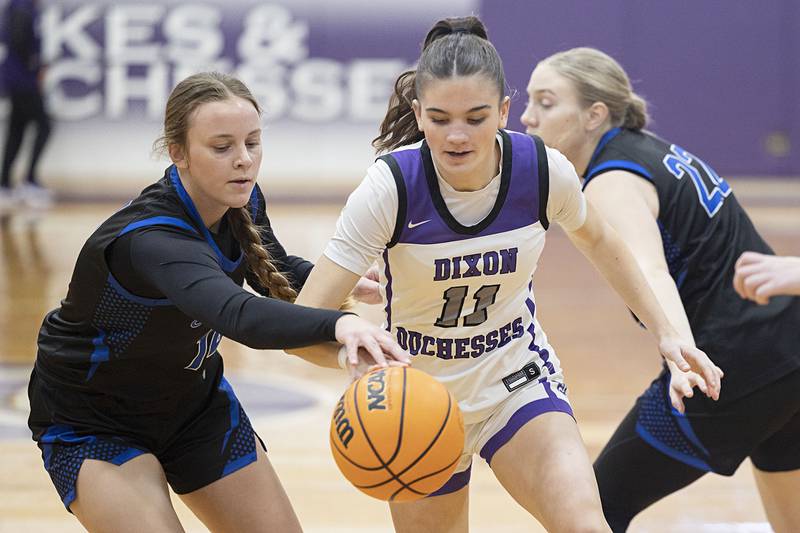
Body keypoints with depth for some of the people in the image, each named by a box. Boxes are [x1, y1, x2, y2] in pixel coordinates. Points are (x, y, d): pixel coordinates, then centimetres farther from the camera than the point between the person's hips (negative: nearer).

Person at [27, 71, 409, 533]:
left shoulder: (242, 202, -13)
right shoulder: (148, 239, -37)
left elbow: (277, 272, 9)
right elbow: (238, 314, -55)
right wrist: (338, 324, -73)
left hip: (195, 403, 7)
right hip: (92, 423, -7)